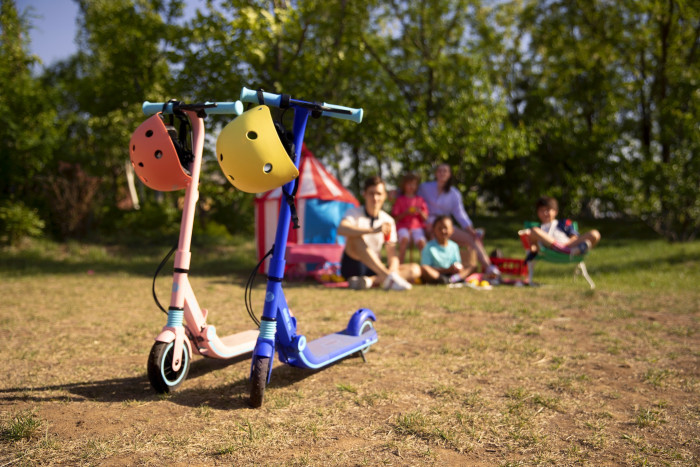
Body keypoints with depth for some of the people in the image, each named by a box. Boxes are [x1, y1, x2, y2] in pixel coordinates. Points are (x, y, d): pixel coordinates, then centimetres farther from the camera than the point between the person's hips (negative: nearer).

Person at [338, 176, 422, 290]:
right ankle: (387, 277, -42)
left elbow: (392, 254, 2)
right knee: (355, 236, -32)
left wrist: (393, 269, -21)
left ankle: (370, 280, -37)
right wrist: (373, 230, -40)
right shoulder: (355, 213, -5)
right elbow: (341, 229, -29)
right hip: (353, 267, -4)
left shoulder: (388, 220, 7)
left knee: (415, 270, -17)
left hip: (375, 270, 4)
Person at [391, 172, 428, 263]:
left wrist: (420, 212, -10)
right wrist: (405, 213, -12)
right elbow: (395, 217, 4)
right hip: (403, 226, -1)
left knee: (421, 241, -28)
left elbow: (425, 218, 10)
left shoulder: (420, 200, 14)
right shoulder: (400, 200, 8)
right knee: (404, 239, -33)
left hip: (417, 226, 2)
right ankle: (400, 265, -28)